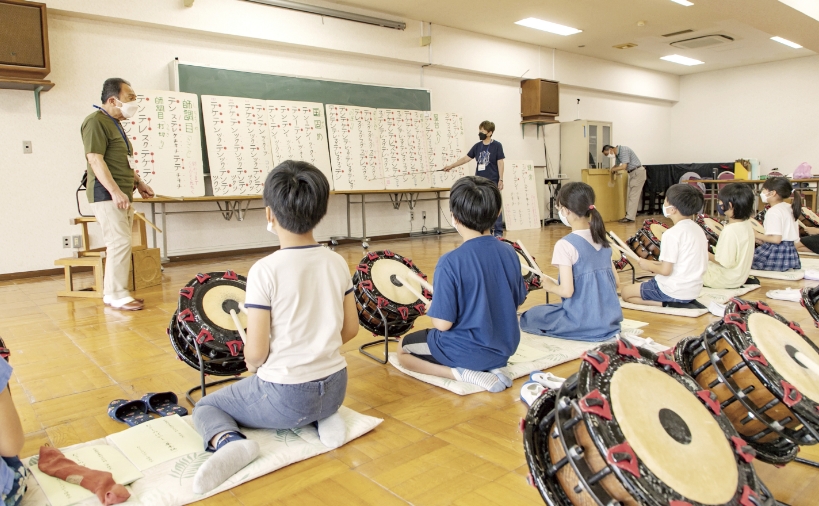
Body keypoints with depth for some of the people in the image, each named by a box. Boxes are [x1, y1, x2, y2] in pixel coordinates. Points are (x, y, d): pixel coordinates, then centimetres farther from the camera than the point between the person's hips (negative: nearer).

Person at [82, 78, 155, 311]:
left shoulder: (115, 124, 20)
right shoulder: (96, 122, -10)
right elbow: (95, 159, -19)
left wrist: (138, 182, 19)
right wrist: (115, 191, -25)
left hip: (121, 195, 10)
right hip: (107, 195, -10)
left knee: (119, 244, 10)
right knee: (120, 243, -11)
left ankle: (114, 292, 17)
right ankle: (116, 295, -5)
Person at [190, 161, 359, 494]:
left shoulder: (264, 270, -19)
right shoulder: (337, 262, -4)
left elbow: (255, 353, -16)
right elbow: (350, 329, 5)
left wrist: (253, 366, 7)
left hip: (284, 397, -4)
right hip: (335, 387, 5)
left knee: (205, 407, 20)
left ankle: (229, 442, -11)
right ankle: (326, 418, 9)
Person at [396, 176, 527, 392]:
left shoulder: (450, 261, -25)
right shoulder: (509, 252, -7)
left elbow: (443, 323, -22)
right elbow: (517, 302, 5)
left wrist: (435, 308, -1)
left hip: (466, 351, -6)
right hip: (505, 348, 6)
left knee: (403, 350, 20)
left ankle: (462, 373, -2)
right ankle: (491, 367, 8)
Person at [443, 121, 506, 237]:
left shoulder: (497, 145, -4)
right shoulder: (477, 146, 9)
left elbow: (500, 163, -5)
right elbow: (466, 158, 11)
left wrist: (501, 180, -9)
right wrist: (451, 166, 7)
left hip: (493, 182, -5)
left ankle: (498, 231, 5)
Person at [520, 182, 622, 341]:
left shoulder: (565, 245, -18)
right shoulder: (602, 239, 3)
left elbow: (567, 291, -21)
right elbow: (616, 282, 9)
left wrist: (550, 286, 0)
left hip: (583, 321, -7)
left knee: (530, 316, 17)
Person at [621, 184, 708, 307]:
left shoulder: (672, 234, -22)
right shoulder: (698, 229, 5)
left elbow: (665, 270, -22)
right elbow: (686, 262, 11)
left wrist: (649, 265, -3)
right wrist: (658, 264, 9)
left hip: (674, 292, -9)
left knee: (626, 292, 7)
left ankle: (666, 304, -7)